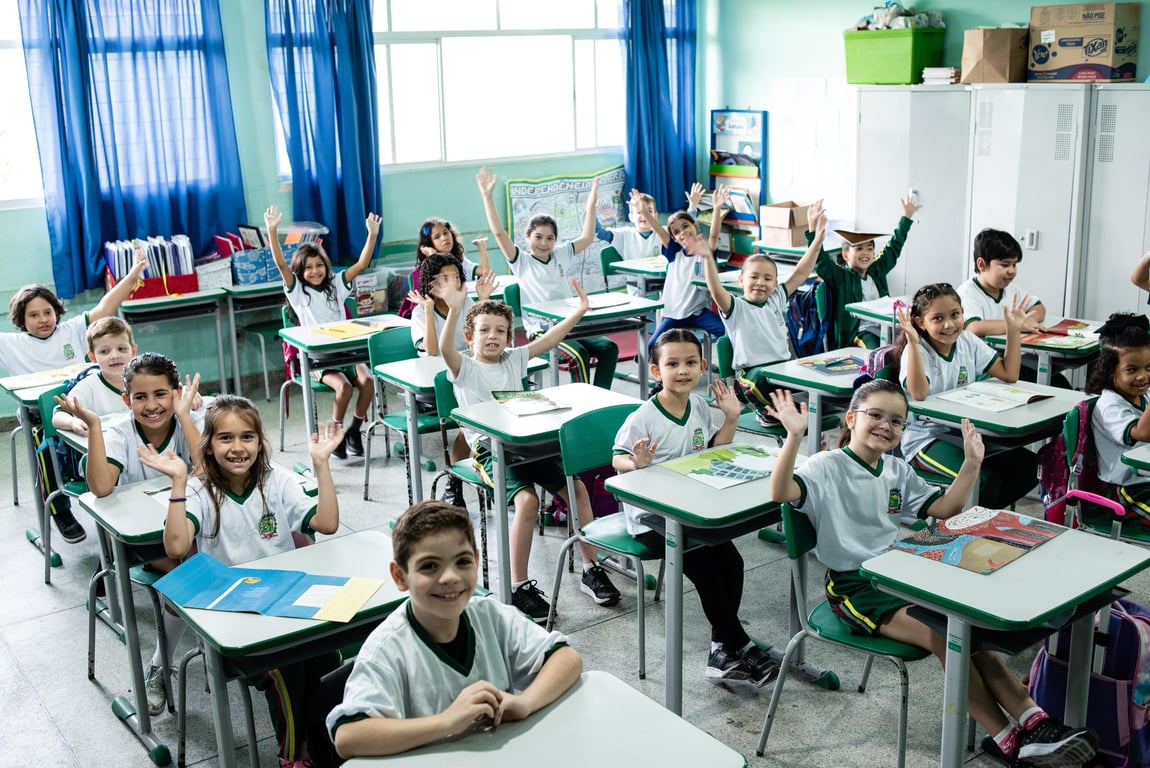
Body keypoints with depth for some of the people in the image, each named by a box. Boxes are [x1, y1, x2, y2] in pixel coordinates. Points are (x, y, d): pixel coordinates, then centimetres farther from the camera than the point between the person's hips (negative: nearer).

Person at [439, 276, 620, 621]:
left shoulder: (513, 359, 16)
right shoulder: (464, 368, 1)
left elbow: (548, 340, 8)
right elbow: (445, 349, -20)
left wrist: (579, 310, -2)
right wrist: (454, 310, -36)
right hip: (489, 448, -5)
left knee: (576, 487, -11)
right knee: (527, 500, -29)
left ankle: (591, 569, 2)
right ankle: (519, 587, -16)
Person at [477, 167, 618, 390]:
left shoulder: (559, 255, 16)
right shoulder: (521, 262, 2)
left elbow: (587, 238, 20)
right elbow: (499, 233, -9)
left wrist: (591, 204, 15)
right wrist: (488, 197, -13)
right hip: (542, 331, -6)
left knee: (609, 347, -15)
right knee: (579, 354, -30)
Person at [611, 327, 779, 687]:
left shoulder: (699, 407, 4)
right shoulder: (643, 418, -16)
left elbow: (715, 449, 18)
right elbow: (617, 459, -12)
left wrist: (731, 418, 5)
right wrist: (637, 463, -33)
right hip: (651, 516, -6)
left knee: (731, 560, -8)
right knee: (704, 569, -16)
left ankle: (722, 649, 3)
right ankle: (742, 647, -1)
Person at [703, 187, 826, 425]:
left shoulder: (777, 300, 16)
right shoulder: (736, 308, -1)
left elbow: (799, 274, 14)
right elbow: (716, 290, -20)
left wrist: (818, 240, 4)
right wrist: (707, 257, -33)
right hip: (752, 372, -5)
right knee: (761, 380, -41)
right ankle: (765, 409, -6)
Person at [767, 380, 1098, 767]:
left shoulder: (898, 471, 12)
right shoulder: (828, 467, -11)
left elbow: (944, 507, 14)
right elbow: (781, 492, -30)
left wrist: (971, 464, 2)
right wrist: (795, 436, -44)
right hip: (853, 586, -7)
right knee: (945, 637, -24)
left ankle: (1034, 720, -18)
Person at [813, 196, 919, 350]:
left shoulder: (876, 270, 19)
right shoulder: (839, 276, 1)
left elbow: (893, 248, 31)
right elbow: (820, 259, -12)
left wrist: (906, 218, 37)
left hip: (885, 326, 6)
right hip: (859, 331, -6)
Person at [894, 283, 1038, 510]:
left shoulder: (968, 342, 5)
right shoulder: (916, 351, -13)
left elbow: (1009, 374, 6)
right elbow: (919, 394, -31)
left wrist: (1013, 331, 0)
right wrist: (913, 342, -35)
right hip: (926, 438, -7)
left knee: (1029, 468, -10)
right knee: (986, 480, -29)